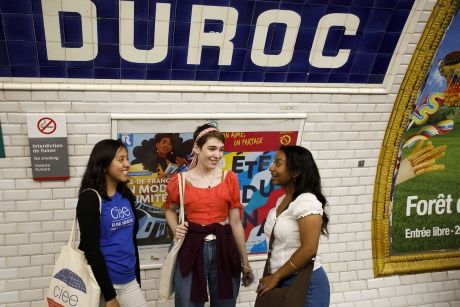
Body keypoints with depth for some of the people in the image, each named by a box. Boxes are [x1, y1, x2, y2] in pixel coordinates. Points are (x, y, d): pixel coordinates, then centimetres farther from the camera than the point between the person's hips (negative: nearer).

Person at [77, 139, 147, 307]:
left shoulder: (126, 195, 5)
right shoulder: (90, 198, -12)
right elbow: (91, 249, -16)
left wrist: (137, 278, 14)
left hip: (129, 281, 5)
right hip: (101, 282, -5)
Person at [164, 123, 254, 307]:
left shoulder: (230, 179, 1)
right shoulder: (180, 181, -3)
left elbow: (235, 222, 5)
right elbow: (170, 209, 18)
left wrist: (245, 262, 9)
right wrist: (175, 229, -3)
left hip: (225, 250, 2)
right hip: (191, 250, -1)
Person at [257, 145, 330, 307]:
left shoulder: (306, 201, -18)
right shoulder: (281, 200, 7)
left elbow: (309, 250, -23)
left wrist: (276, 277, -16)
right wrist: (271, 276, 8)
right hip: (282, 282, 7)